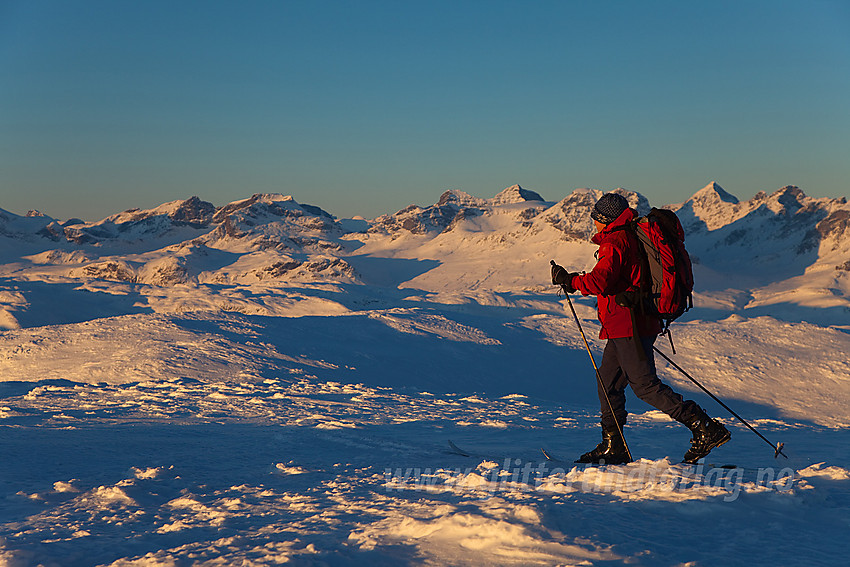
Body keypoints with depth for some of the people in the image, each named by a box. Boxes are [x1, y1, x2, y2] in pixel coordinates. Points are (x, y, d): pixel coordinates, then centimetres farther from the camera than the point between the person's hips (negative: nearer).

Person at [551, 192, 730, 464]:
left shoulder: (616, 242, -12)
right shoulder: (631, 238, 20)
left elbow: (599, 282, -24)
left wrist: (569, 280, -11)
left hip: (628, 326, -10)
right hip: (625, 327, 10)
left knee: (645, 385, -11)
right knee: (608, 382, 12)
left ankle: (706, 428, -12)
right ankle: (613, 447, 16)